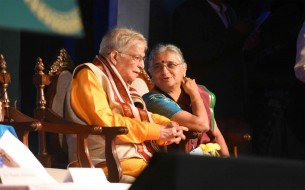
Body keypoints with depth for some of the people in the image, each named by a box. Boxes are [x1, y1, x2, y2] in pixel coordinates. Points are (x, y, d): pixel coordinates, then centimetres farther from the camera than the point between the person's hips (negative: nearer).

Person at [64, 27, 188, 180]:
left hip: (143, 158, 9)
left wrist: (167, 125, 7)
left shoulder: (122, 84, 26)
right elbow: (104, 121, -14)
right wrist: (157, 131, -11)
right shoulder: (89, 75, -1)